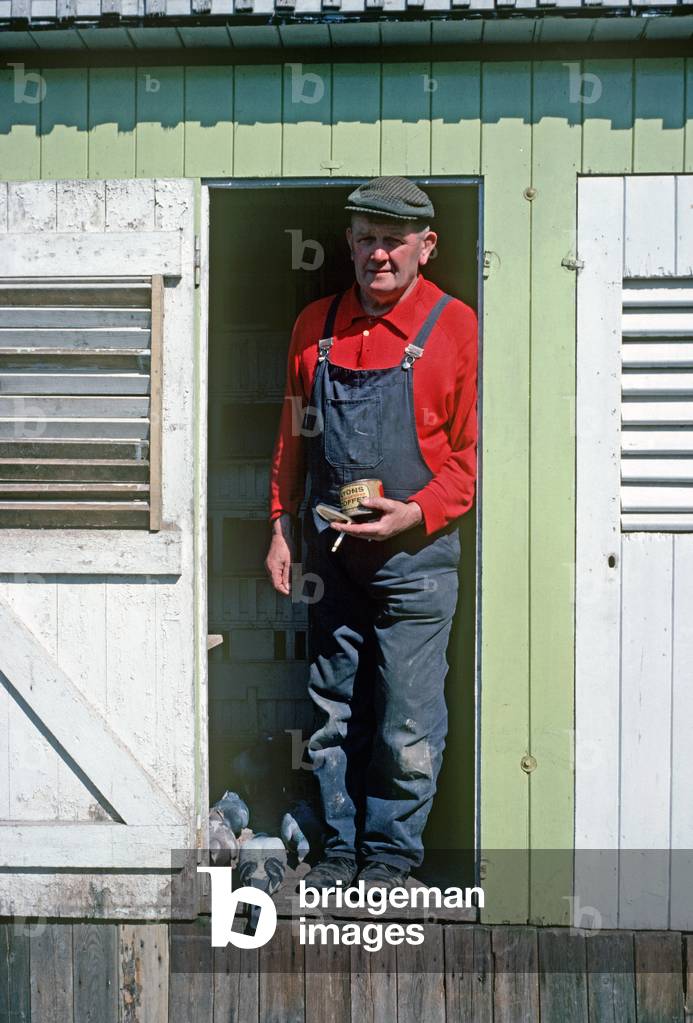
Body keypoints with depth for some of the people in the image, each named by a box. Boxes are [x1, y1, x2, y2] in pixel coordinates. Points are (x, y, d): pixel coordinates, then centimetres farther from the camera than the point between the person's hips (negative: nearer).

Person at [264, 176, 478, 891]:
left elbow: (474, 451, -5)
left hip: (414, 554, -4)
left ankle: (391, 855, 21)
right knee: (334, 712, 13)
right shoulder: (314, 325, 8)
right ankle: (341, 848, 28)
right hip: (330, 552, 4)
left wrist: (415, 512, -17)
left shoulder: (455, 327, -6)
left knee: (407, 724, 2)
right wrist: (280, 526, 11)